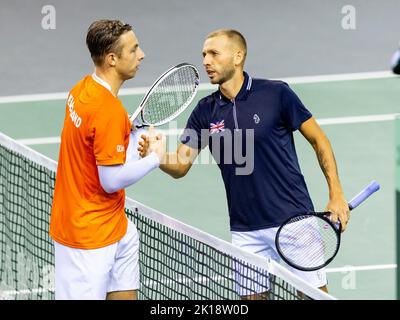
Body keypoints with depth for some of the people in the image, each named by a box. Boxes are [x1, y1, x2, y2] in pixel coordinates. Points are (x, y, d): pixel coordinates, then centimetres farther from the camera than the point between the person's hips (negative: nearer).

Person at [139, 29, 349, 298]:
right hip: (246, 232, 4)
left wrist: (336, 194, -6)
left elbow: (319, 140, 0)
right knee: (252, 297, 4)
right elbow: (180, 165, 3)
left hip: (293, 220, -4)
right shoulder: (205, 111, 5)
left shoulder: (276, 94, -7)